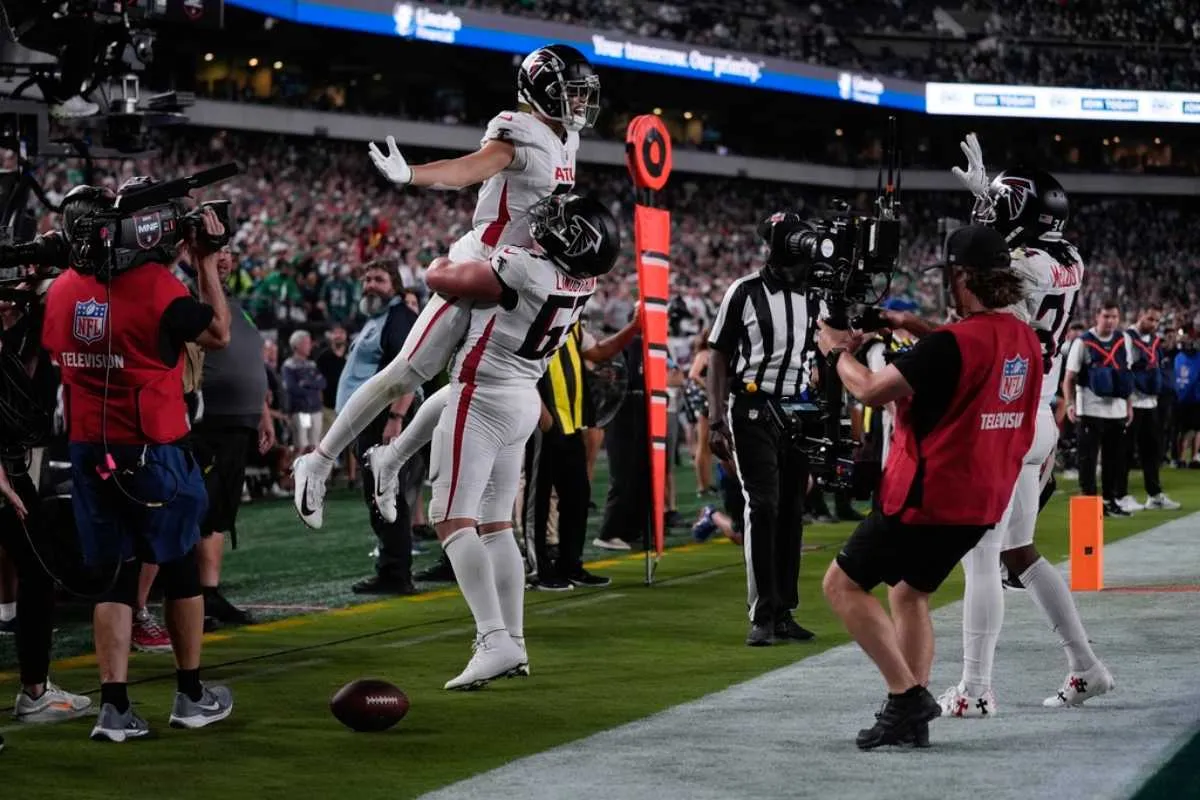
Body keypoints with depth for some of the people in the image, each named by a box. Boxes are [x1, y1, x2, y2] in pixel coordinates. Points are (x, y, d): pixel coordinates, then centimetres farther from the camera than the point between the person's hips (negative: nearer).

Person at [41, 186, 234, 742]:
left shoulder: (62, 291, 0)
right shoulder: (155, 285, -16)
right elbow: (218, 335, -1)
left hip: (89, 452, 4)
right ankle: (191, 696, 23)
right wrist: (206, 261, 5)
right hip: (153, 453, -4)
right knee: (181, 569, 13)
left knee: (116, 579, 9)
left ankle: (114, 707, 2)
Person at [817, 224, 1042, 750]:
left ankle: (907, 694, -5)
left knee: (843, 585, 3)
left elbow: (870, 390, -21)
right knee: (909, 592, 24)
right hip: (985, 502, 8)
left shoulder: (952, 343, -22)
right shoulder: (1025, 340, 4)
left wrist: (837, 351, -2)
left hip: (928, 499, -8)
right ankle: (912, 719, 18)